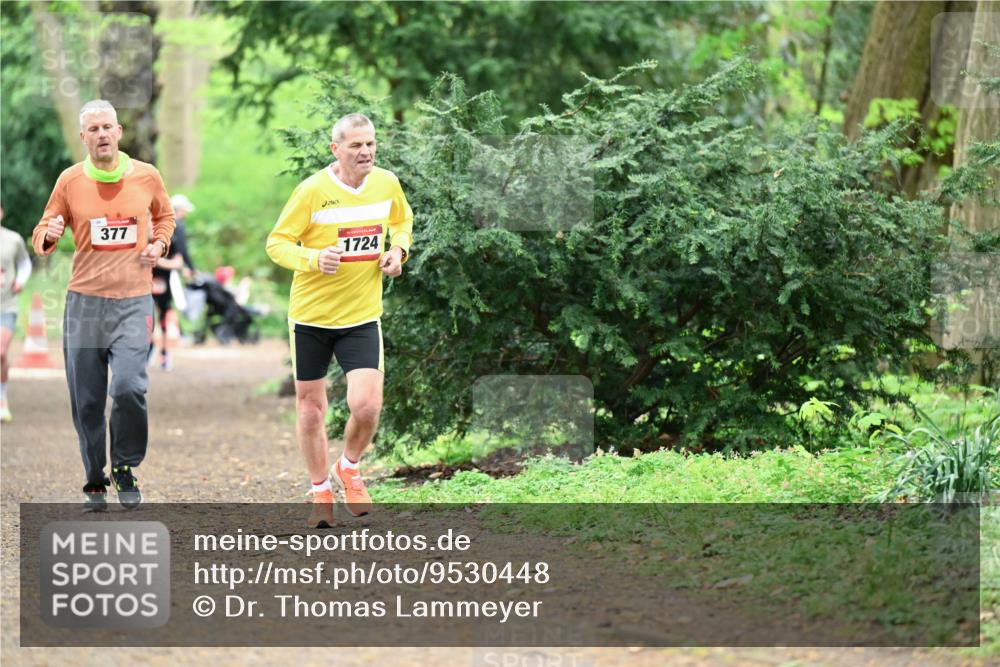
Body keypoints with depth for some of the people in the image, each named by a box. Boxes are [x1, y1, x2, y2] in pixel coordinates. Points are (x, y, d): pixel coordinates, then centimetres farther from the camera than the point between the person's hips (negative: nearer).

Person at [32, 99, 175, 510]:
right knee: (86, 398, 1)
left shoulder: (146, 176, 4)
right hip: (84, 300, 1)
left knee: (129, 387, -16)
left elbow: (164, 215, 24)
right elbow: (42, 236, 9)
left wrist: (158, 244, 5)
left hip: (133, 301, -1)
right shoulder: (70, 180, 2)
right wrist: (49, 235, -14)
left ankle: (126, 469, 6)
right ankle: (95, 481, 17)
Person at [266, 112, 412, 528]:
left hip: (363, 315, 2)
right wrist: (314, 259, -28)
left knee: (367, 406, -12)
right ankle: (320, 491, 28)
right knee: (310, 408, 7)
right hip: (310, 314, -2)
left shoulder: (387, 183, -1)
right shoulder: (313, 190, -14)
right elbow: (277, 243, -10)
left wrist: (398, 249, 0)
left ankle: (349, 468, 19)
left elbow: (402, 220, 21)